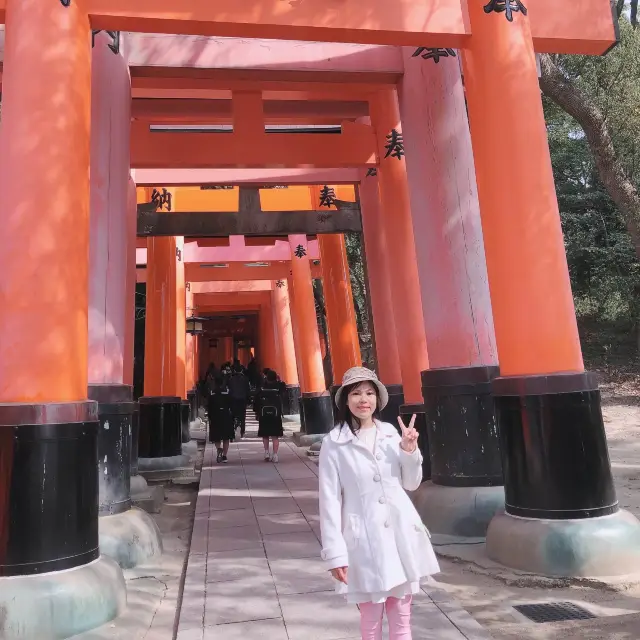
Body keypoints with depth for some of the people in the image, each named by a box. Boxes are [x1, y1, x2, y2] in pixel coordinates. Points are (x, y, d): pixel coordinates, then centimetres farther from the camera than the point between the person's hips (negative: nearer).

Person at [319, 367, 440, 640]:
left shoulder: (391, 433, 2)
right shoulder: (333, 443, -10)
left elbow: (411, 484, 10)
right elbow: (330, 500, -8)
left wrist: (410, 451, -6)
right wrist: (335, 552, -9)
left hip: (401, 534, 4)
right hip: (365, 541, -3)